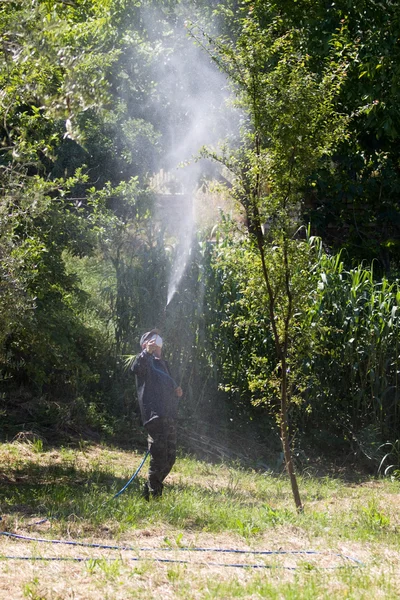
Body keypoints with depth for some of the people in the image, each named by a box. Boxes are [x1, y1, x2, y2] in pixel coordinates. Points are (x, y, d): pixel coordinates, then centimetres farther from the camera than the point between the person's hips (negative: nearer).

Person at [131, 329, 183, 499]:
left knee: (169, 459, 12)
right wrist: (147, 352, -41)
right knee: (159, 458, -11)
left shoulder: (162, 364, 26)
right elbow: (136, 368, -24)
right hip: (155, 416, -9)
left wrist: (177, 391, 10)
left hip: (169, 417, 9)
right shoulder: (146, 361, 0)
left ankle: (149, 491, 22)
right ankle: (153, 496, -4)